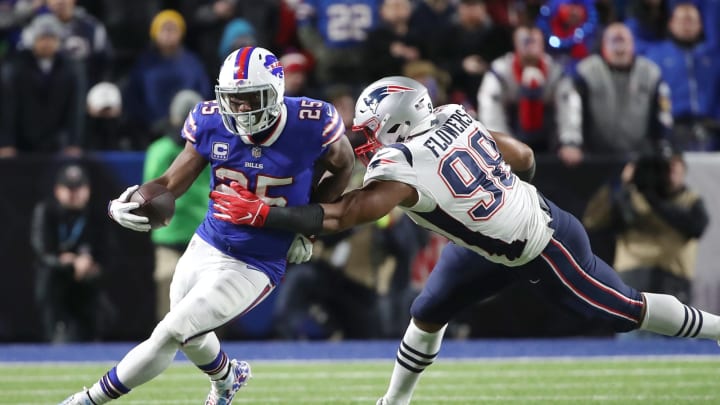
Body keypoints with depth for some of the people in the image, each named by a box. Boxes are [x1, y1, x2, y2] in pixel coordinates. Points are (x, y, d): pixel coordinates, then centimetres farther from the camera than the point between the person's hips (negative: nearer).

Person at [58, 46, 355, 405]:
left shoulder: (310, 125, -20)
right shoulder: (212, 124, -11)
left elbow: (342, 166, 1)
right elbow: (171, 183, -6)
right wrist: (122, 205, -26)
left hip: (253, 267, -5)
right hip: (206, 247, 5)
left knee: (169, 335, -13)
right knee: (191, 336, 26)